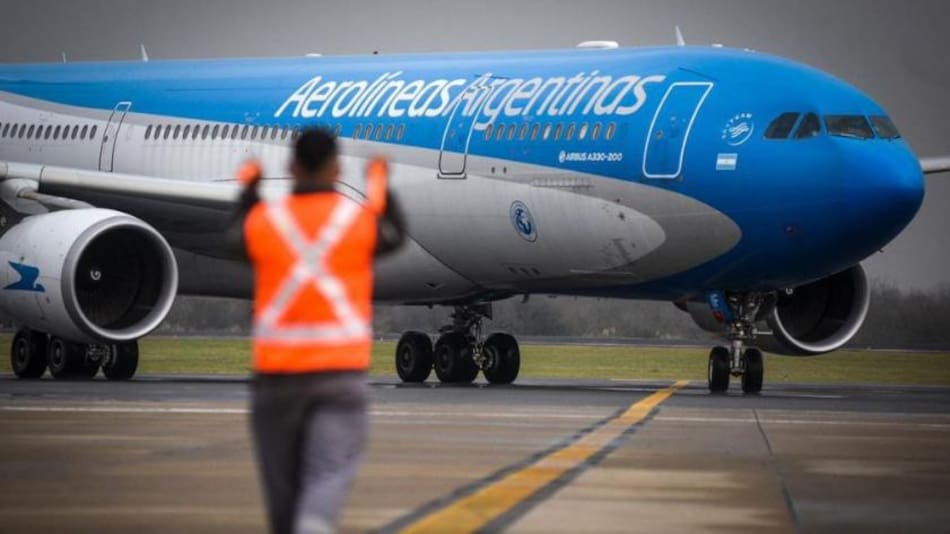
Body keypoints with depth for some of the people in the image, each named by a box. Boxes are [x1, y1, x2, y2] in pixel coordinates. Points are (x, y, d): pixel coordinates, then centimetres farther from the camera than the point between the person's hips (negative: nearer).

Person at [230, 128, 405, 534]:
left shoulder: (263, 220, 1)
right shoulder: (361, 220, 0)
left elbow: (238, 240, 25)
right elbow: (394, 236, 23)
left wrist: (247, 190, 39)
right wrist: (381, 188, 38)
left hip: (277, 368, 1)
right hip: (341, 368, -1)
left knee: (283, 480, 13)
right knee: (328, 474, -8)